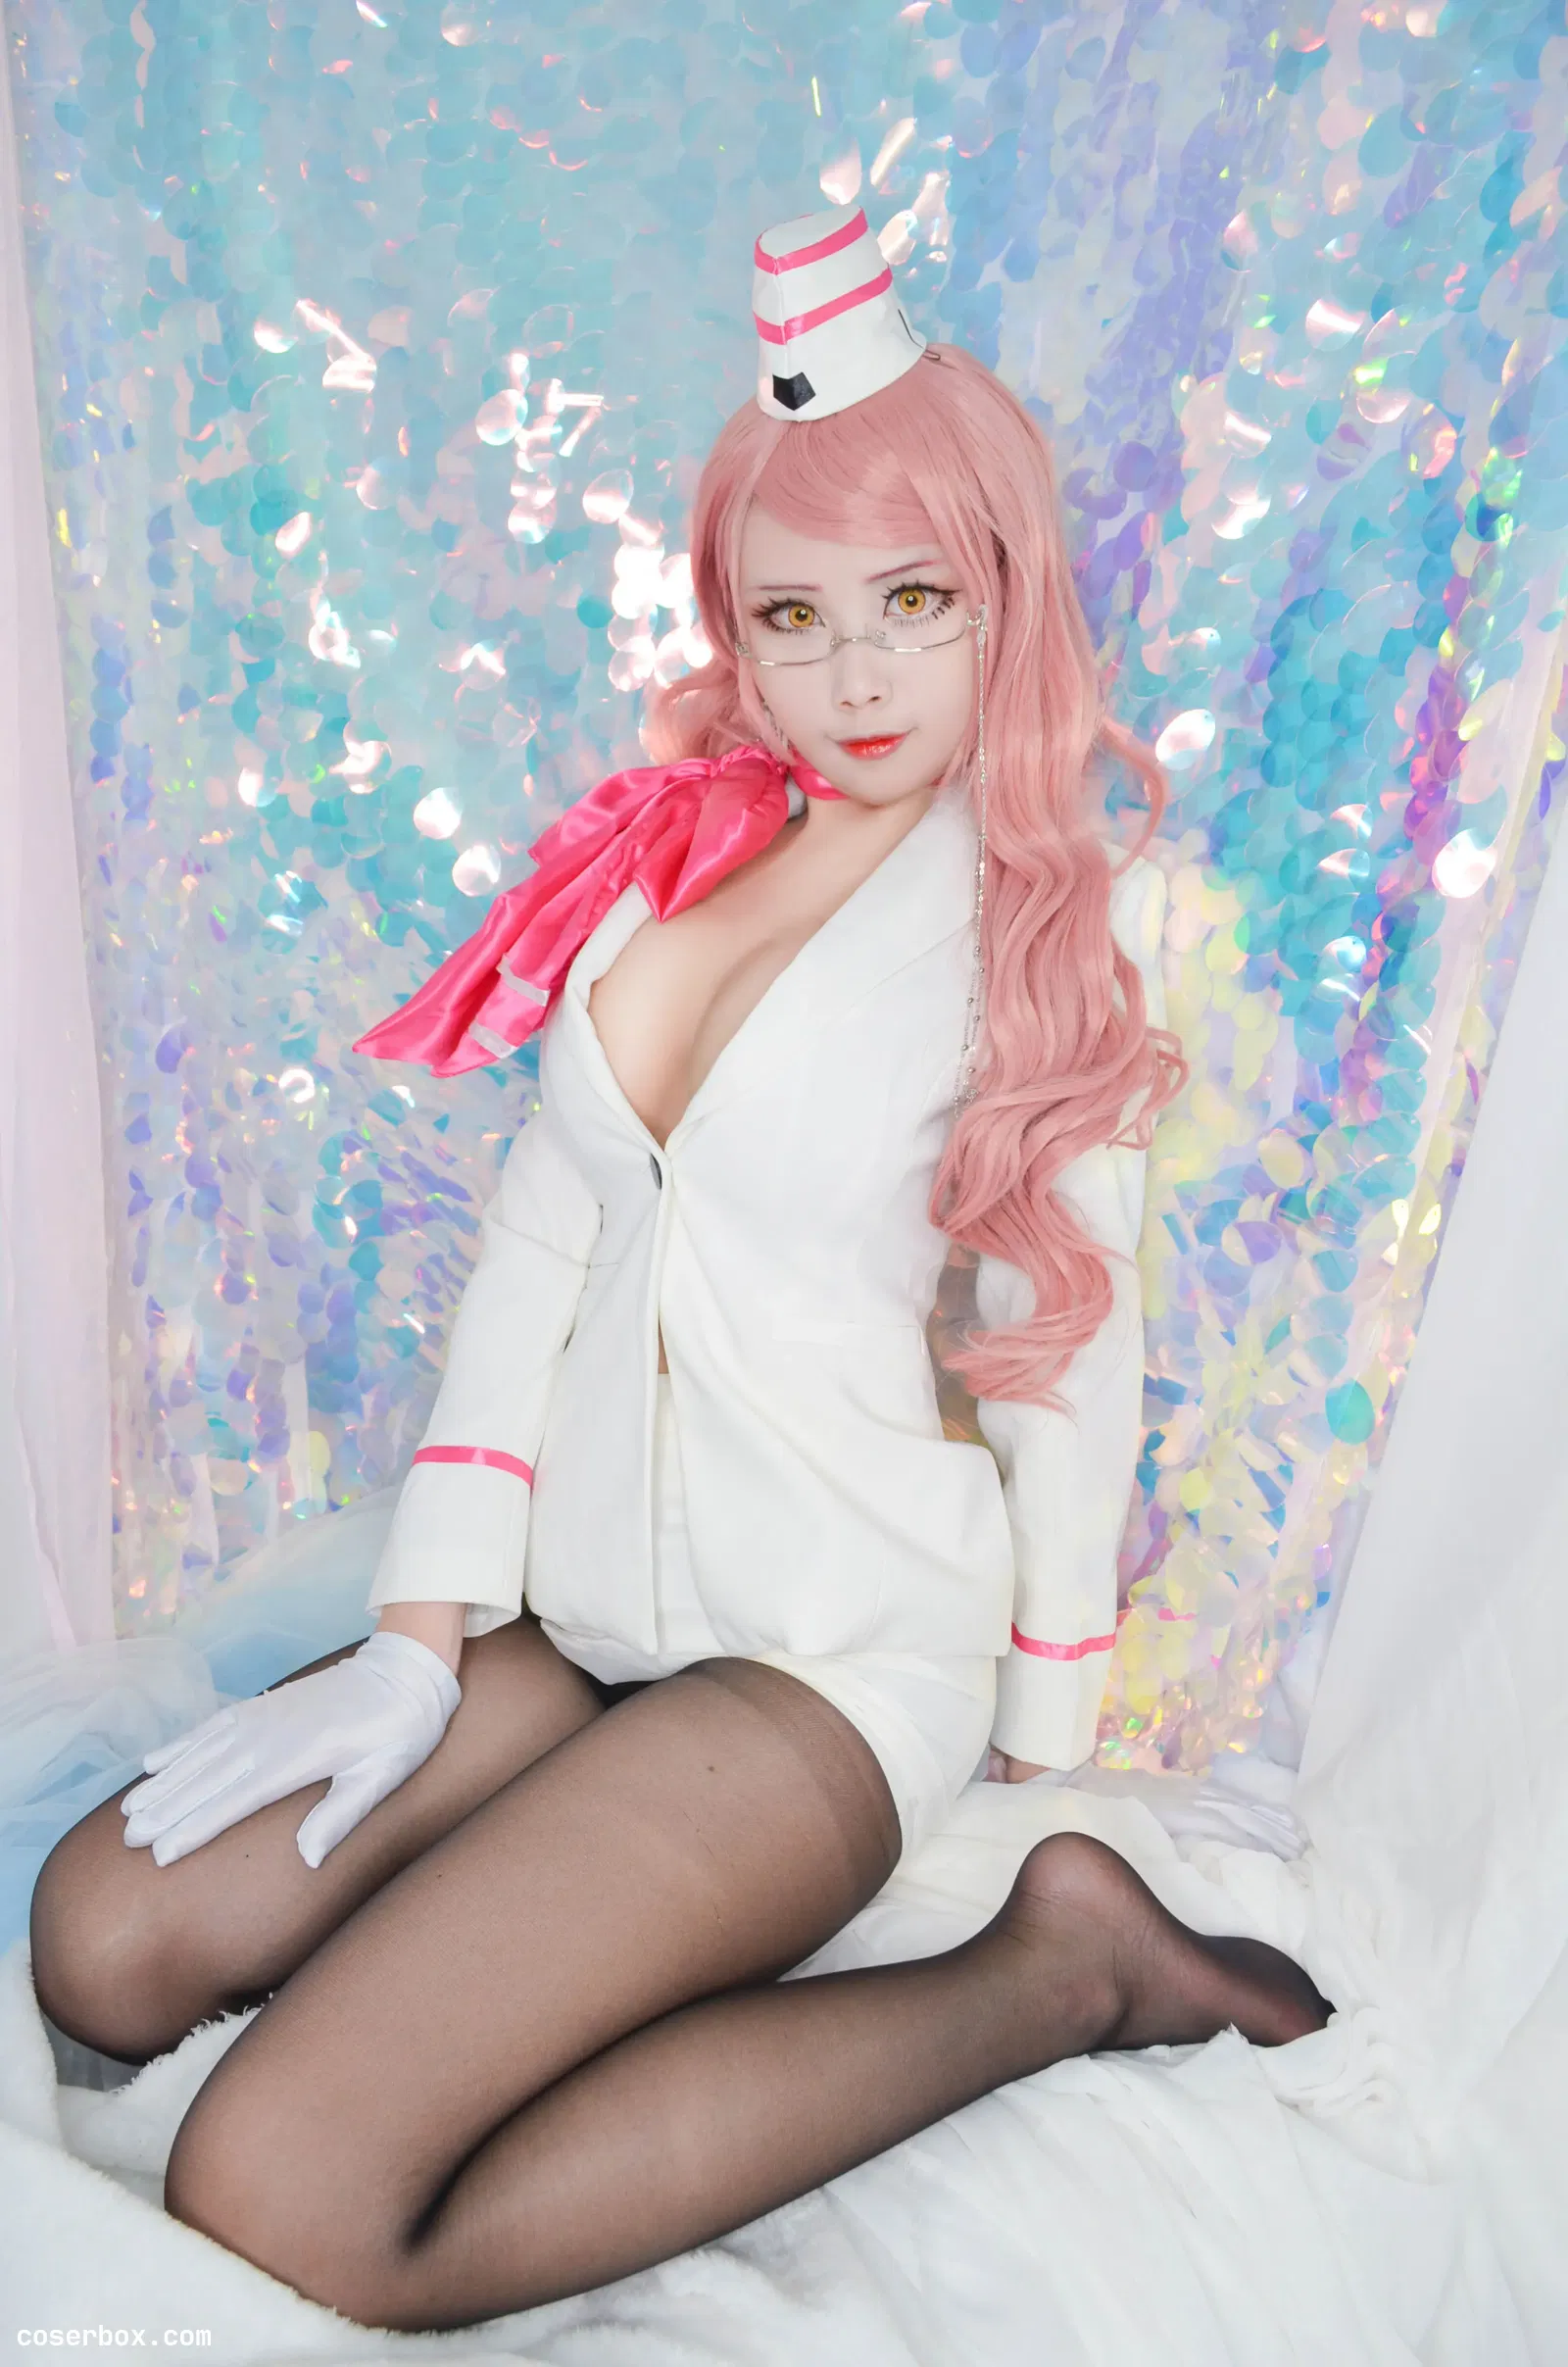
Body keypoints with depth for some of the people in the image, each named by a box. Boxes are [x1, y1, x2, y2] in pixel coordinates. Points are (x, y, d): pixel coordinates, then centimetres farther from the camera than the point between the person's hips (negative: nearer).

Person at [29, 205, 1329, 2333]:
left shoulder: (1062, 916, -7)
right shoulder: (672, 843, 4)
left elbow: (1067, 1346, -2)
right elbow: (543, 1228, 1)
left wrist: (1040, 1731, 7)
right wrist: (424, 1631, -2)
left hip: (839, 1644, -5)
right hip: (584, 1617, 6)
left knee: (279, 2204, -15)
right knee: (106, 1949, -2)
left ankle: (1054, 1965, -5)